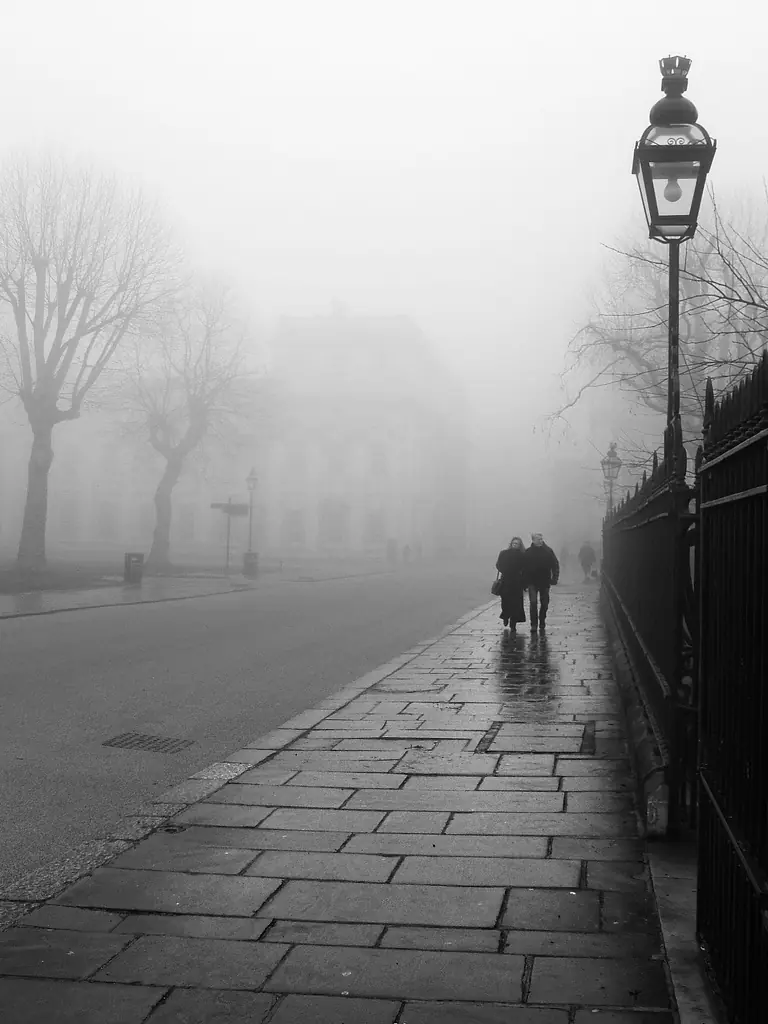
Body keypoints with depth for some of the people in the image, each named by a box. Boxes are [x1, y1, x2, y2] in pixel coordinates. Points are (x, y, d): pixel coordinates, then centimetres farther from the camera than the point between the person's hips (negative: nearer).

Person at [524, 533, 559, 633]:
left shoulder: (548, 551, 0)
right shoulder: (527, 552, -2)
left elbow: (555, 565, 3)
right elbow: (524, 567, 0)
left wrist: (554, 578, -6)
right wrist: (525, 582, -4)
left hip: (545, 582, 2)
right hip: (532, 582, -2)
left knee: (544, 604, 9)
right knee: (533, 602, -12)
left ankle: (542, 624, 24)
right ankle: (534, 625, -9)